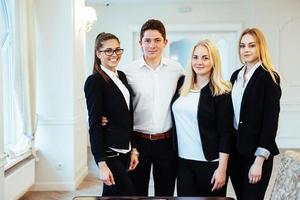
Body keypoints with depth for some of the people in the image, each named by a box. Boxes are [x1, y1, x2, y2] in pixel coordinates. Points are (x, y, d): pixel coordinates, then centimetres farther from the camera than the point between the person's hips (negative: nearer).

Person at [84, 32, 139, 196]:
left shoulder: (122, 76, 11)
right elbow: (94, 124, -15)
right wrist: (101, 164, -18)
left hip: (124, 150, 7)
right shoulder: (94, 81, -12)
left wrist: (133, 149, 12)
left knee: (111, 194, 15)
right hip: (109, 152, -7)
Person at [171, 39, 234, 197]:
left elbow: (225, 133, -10)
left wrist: (222, 168, -13)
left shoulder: (222, 93, -8)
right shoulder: (182, 86, 6)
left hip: (210, 163, -4)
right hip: (183, 160, 4)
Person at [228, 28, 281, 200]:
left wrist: (259, 160, -18)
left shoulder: (269, 77, -10)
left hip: (256, 152, -6)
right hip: (235, 149, 6)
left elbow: (271, 121, -14)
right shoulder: (236, 75, 9)